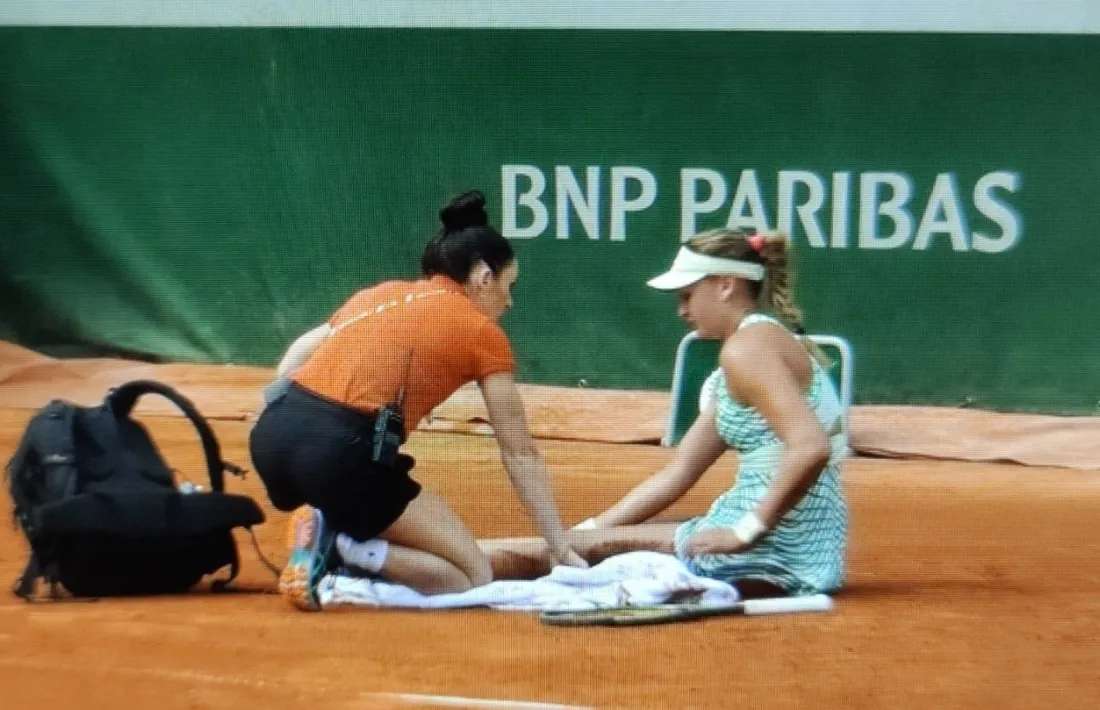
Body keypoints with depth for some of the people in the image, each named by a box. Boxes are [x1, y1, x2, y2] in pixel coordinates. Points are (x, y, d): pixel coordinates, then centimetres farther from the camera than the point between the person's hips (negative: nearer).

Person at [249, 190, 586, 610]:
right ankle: (341, 548, -12)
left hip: (270, 433, 7)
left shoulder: (378, 293, 25)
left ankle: (327, 530, 6)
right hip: (340, 452, -7)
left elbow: (290, 365, 22)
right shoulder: (484, 333, 10)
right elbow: (521, 456, 12)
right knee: (472, 576, 7)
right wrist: (561, 549, 19)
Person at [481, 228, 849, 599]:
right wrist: (582, 532, 12)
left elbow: (811, 449, -27)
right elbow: (677, 474, 17)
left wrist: (746, 531, -21)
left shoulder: (747, 346, -12)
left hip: (779, 550, -9)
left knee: (596, 546, -2)